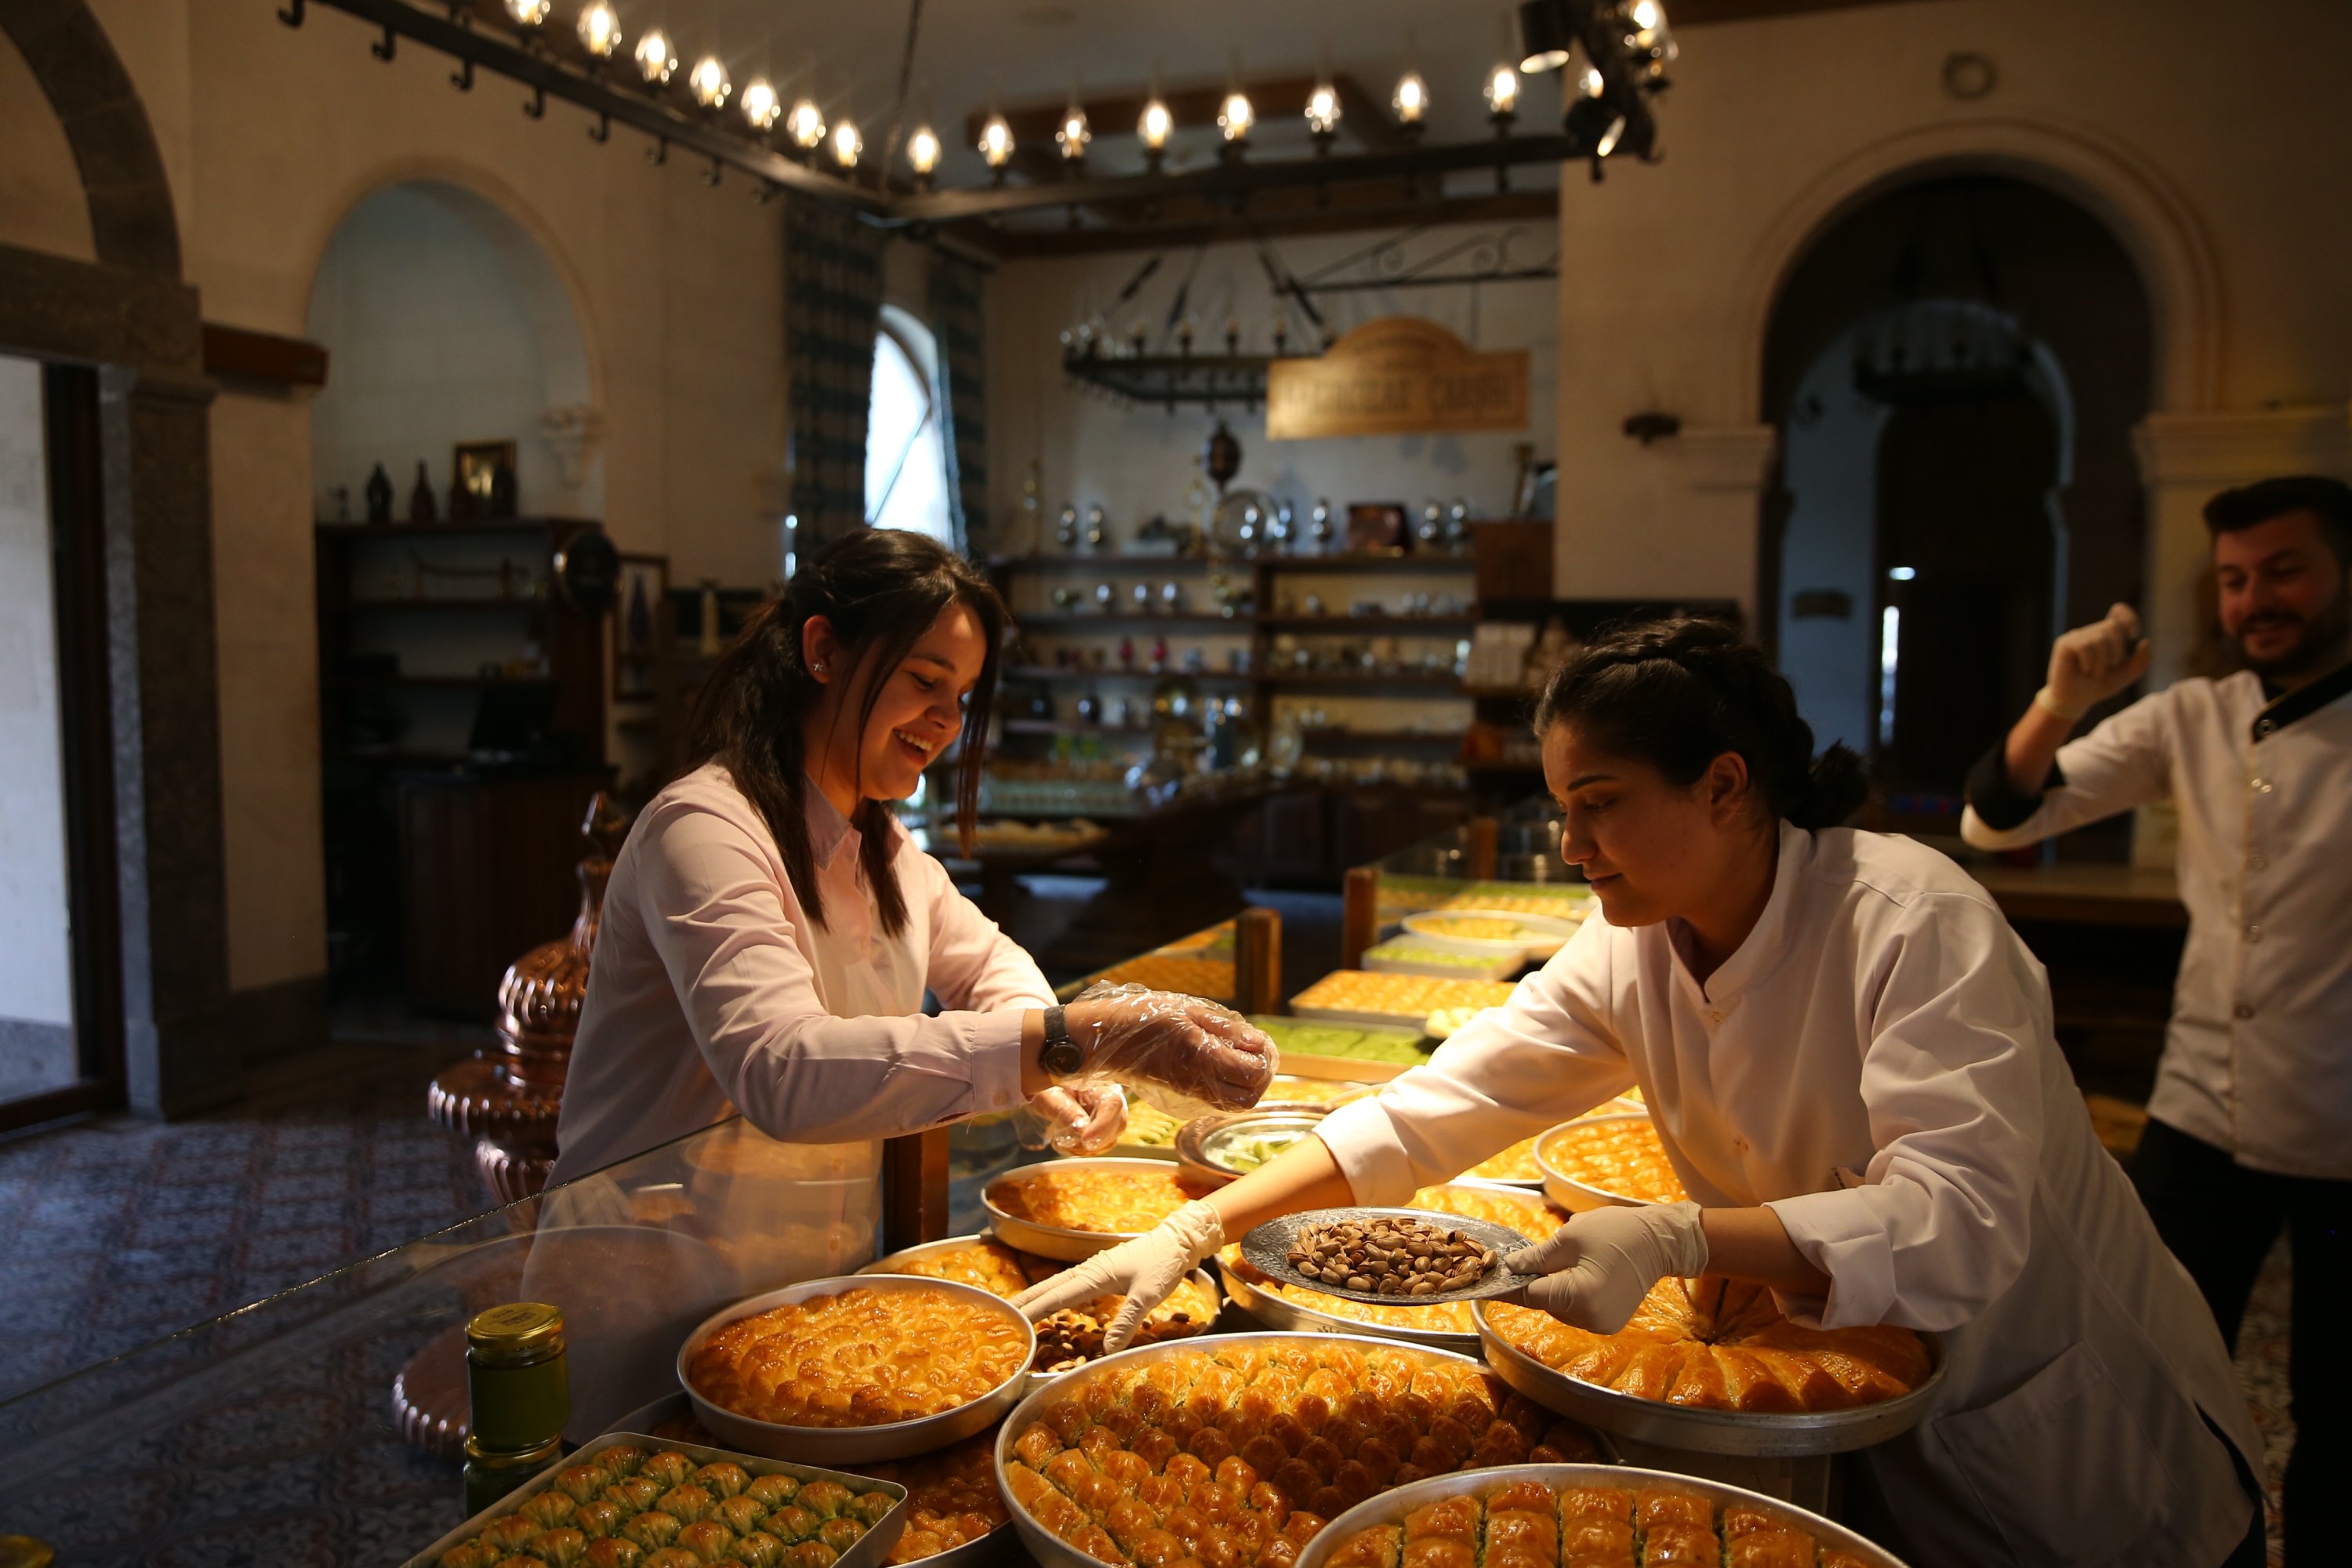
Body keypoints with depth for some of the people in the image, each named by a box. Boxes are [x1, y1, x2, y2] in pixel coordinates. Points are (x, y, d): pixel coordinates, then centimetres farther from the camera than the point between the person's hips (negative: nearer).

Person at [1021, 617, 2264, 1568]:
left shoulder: (1915, 922, -27)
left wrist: (1674, 1239, -50)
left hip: (2078, 1455, -5)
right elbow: (1428, 1112, -11)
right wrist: (1196, 1229, -19)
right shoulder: (1630, 958, -9)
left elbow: (1962, 1222, -35)